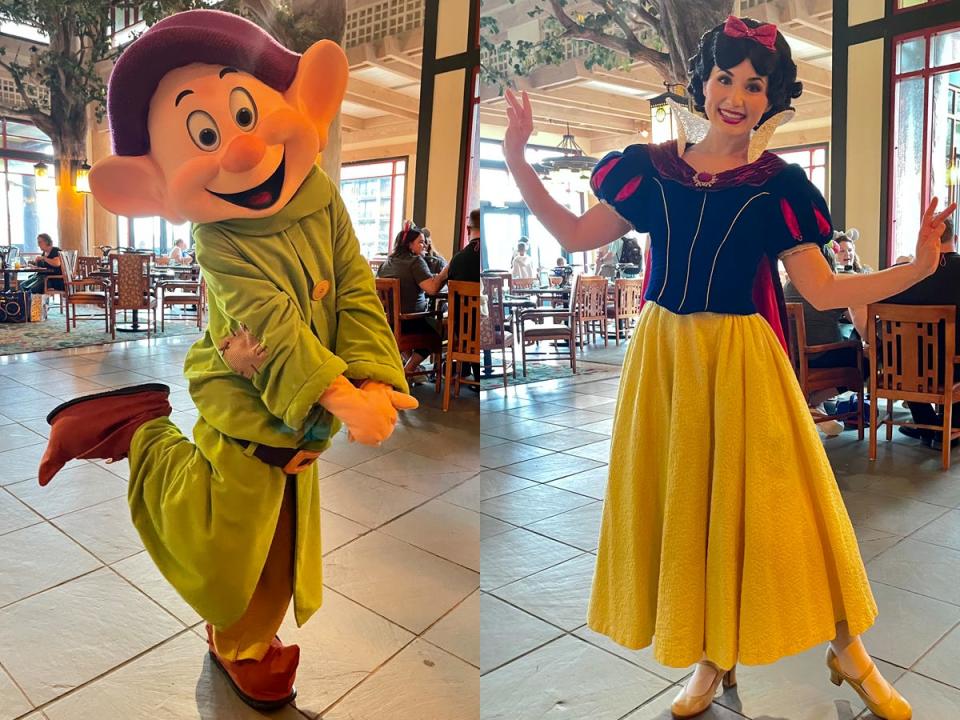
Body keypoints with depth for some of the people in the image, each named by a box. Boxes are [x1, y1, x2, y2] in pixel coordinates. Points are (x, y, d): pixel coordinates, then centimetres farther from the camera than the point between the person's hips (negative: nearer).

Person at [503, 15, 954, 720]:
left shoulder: (779, 184, -1)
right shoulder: (652, 166, 5)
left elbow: (822, 290, -2)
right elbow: (576, 236, 7)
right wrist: (516, 160, 4)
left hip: (741, 358, -2)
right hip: (663, 354, 3)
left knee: (771, 502, 1)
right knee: (680, 505, 8)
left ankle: (850, 651, 26)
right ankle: (712, 660, 28)